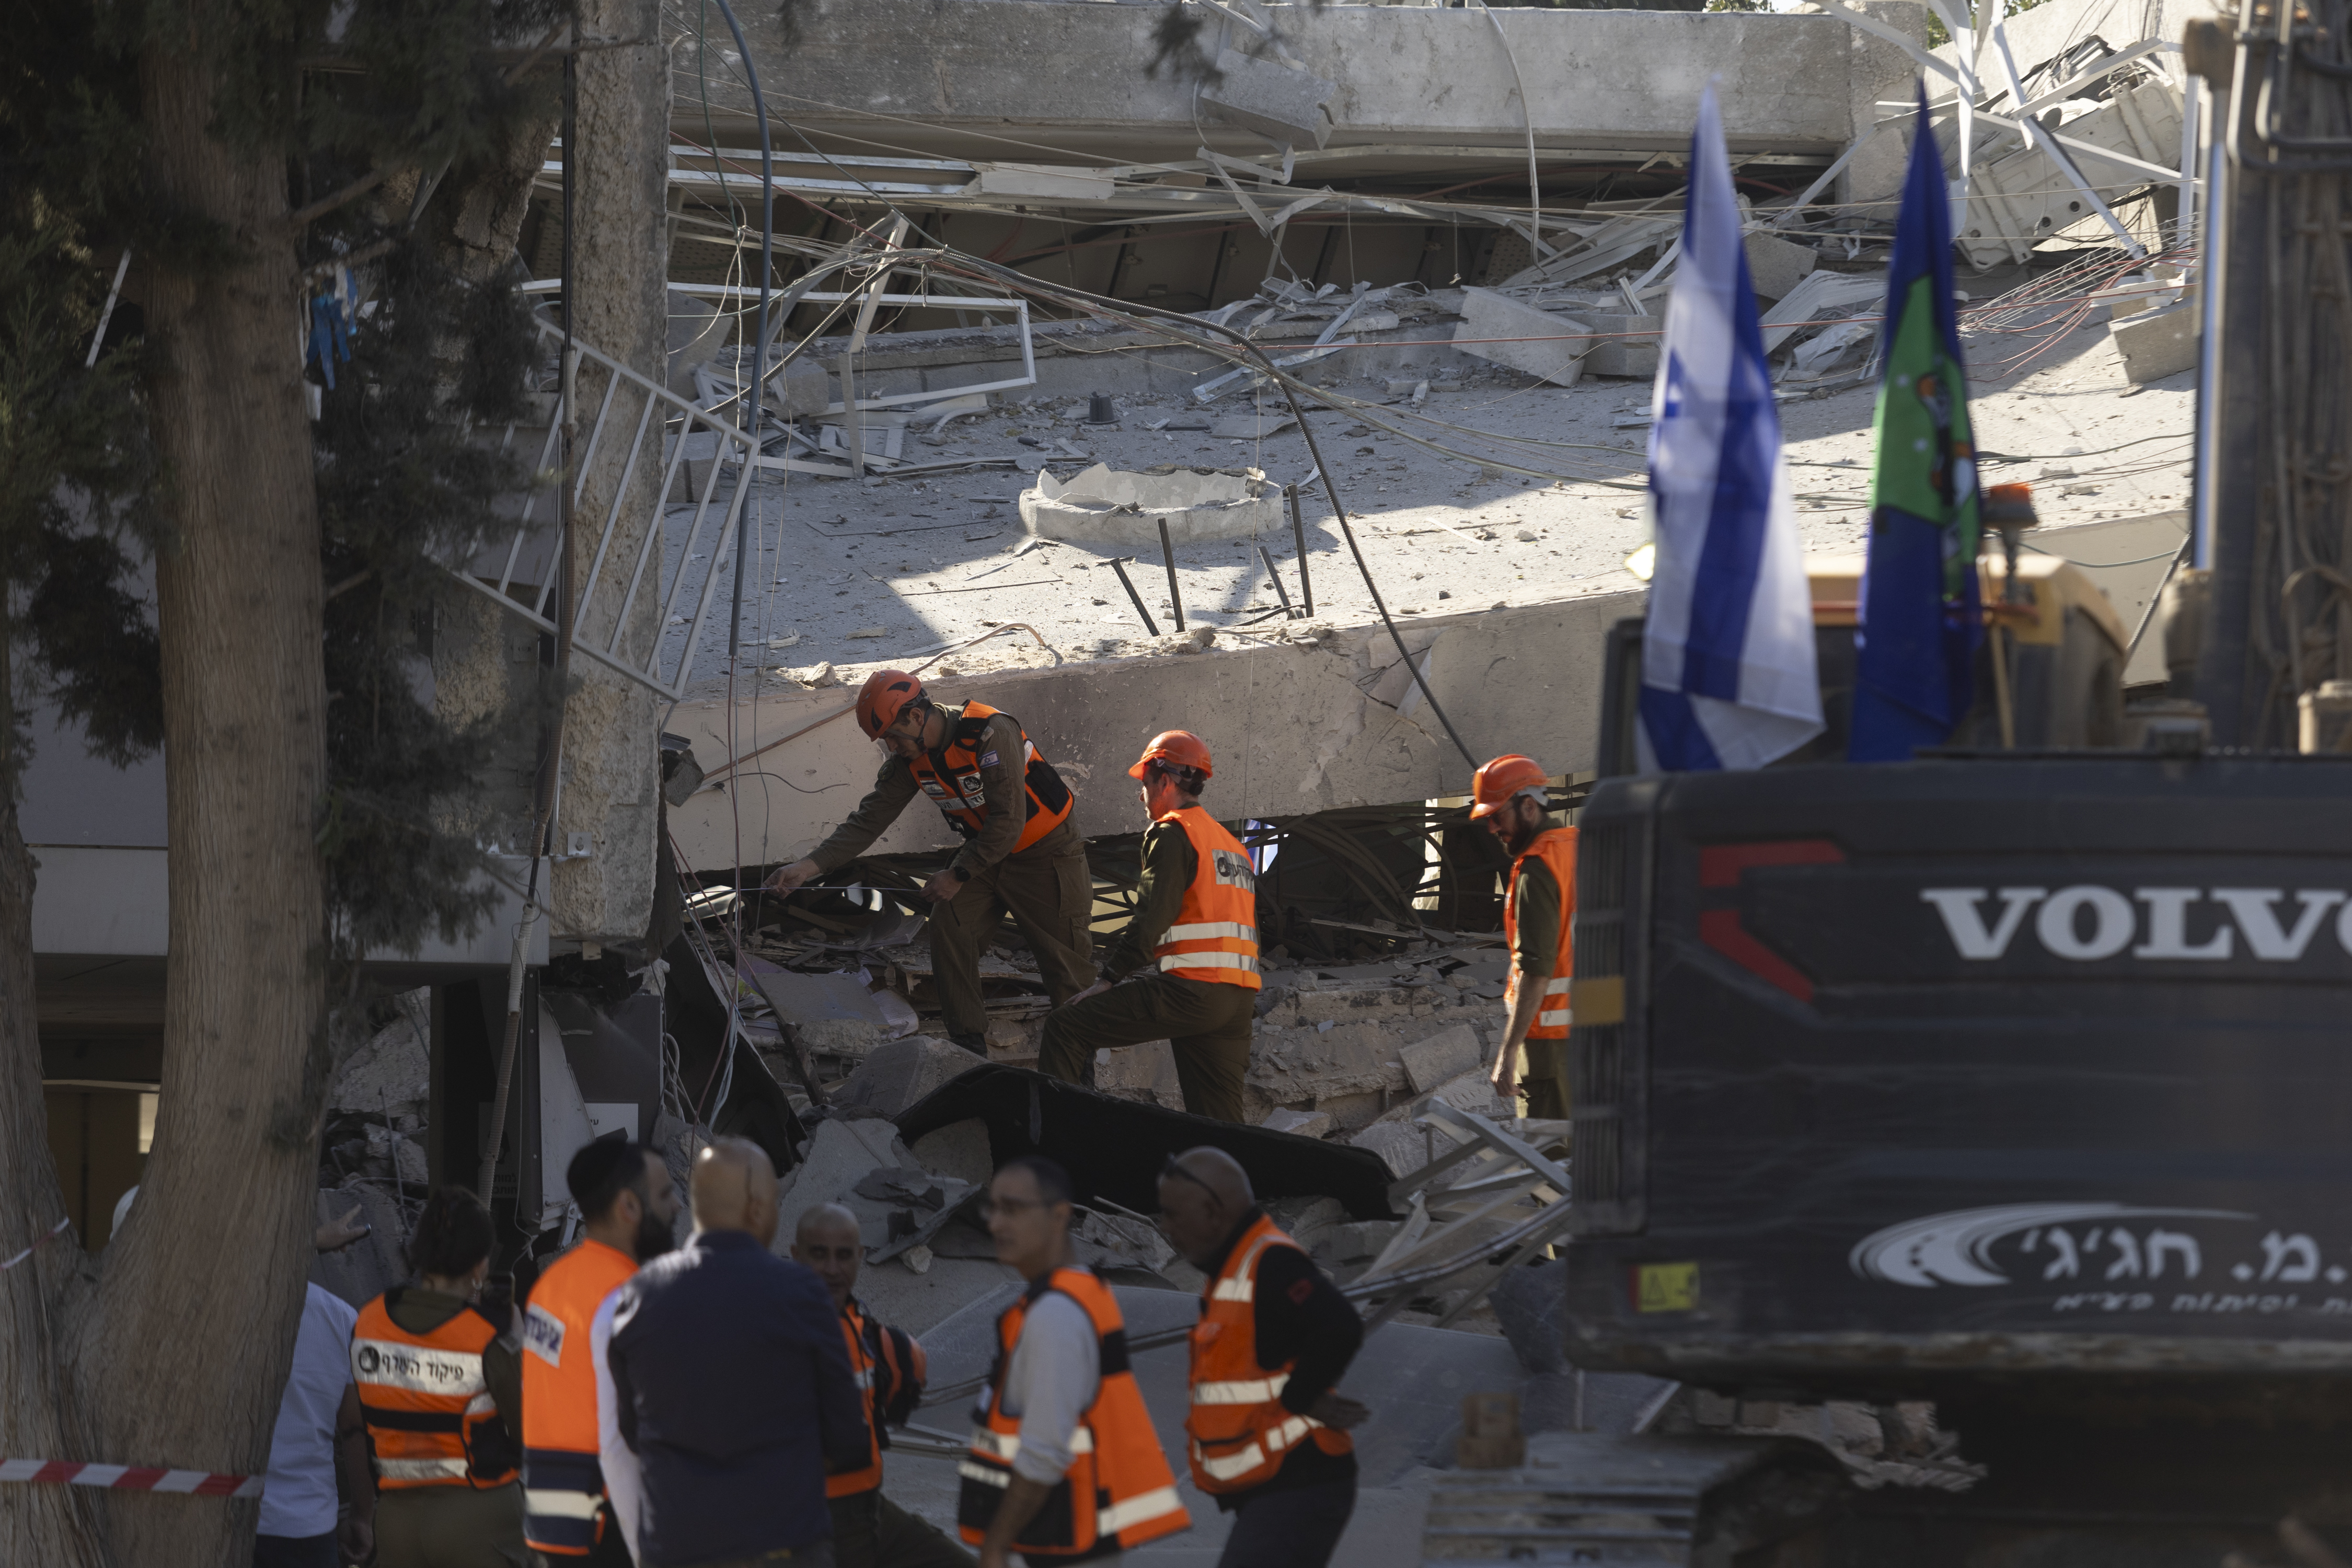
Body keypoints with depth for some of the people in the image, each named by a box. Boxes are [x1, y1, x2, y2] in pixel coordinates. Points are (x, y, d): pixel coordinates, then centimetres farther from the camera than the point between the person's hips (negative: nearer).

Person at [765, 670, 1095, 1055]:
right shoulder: (910, 760, -8)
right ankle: (967, 1047, 1)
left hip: (1045, 851, -7)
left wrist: (958, 876, -21)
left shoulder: (991, 735, -30)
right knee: (948, 926, -8)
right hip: (985, 852, 7)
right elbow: (869, 818, -7)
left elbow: (1009, 822, -29)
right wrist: (810, 865, -19)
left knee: (1064, 957, -2)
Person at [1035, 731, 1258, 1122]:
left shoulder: (1173, 834, -2)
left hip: (1190, 988, -8)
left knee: (1065, 1028, -3)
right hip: (1240, 1001, 8)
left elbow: (1152, 918, -12)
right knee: (1219, 1123, 8)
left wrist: (1107, 980, -5)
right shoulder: (1234, 847, 25)